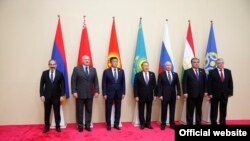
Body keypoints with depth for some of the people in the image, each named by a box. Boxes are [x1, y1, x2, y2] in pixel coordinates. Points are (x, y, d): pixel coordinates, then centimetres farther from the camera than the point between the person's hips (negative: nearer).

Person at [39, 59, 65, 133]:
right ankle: (46, 126, 22)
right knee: (47, 112, 9)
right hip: (47, 96, 1)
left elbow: (62, 85, -1)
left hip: (56, 96, -1)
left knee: (57, 112, 6)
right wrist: (42, 95, -5)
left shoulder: (60, 73, 0)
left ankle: (58, 126, 17)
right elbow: (41, 84, 2)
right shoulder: (44, 73, 3)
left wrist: (62, 95, -7)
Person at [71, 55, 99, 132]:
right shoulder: (76, 69, 0)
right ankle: (80, 126, 18)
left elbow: (96, 81, 7)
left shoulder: (93, 69, 9)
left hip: (90, 94, 3)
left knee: (89, 110, 8)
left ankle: (87, 125, 19)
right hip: (79, 94, -2)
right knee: (79, 110, 6)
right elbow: (73, 81, -4)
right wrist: (74, 92, -11)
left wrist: (96, 91, -1)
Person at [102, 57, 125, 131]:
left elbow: (123, 82, 6)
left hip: (118, 93, 3)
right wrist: (104, 94, -9)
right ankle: (108, 125, 18)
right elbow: (104, 83, -3)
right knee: (108, 110, 5)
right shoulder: (106, 71, -2)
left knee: (118, 110, 8)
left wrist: (123, 93, 1)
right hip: (109, 93, -2)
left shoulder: (121, 71, 6)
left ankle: (116, 124, 20)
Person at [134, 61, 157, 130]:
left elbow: (154, 85, 5)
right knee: (141, 111, 8)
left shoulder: (152, 74, 3)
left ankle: (148, 123, 22)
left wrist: (155, 94, 1)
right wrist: (136, 96, -10)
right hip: (141, 96, -2)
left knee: (149, 111, 10)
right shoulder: (138, 75, -5)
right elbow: (135, 86, -6)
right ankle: (142, 124, 21)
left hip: (150, 96, 2)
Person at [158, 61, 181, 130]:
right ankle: (163, 124, 15)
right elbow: (159, 86, -4)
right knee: (164, 110, 4)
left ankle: (172, 124, 20)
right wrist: (160, 95, -11)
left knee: (172, 110, 9)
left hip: (173, 95, 3)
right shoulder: (161, 74, -1)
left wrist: (178, 94, -2)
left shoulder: (175, 74, 8)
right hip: (164, 95, -3)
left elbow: (178, 85, 6)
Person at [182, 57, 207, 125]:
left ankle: (198, 123, 22)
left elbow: (205, 82, 11)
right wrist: (185, 92, -13)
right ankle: (189, 124, 12)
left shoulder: (202, 71, 10)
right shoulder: (187, 71, -3)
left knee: (199, 110, 12)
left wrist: (205, 91, 3)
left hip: (200, 94, 4)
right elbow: (184, 83, -7)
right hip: (191, 94, -4)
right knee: (190, 110, 2)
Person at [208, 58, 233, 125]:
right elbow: (209, 84, -7)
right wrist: (210, 93, -12)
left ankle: (222, 123, 22)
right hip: (215, 95, -3)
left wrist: (230, 93, 1)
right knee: (214, 111, 5)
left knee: (223, 111, 12)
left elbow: (230, 83, 7)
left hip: (225, 95, 4)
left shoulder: (228, 71, 7)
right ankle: (214, 123, 15)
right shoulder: (212, 72, -5)